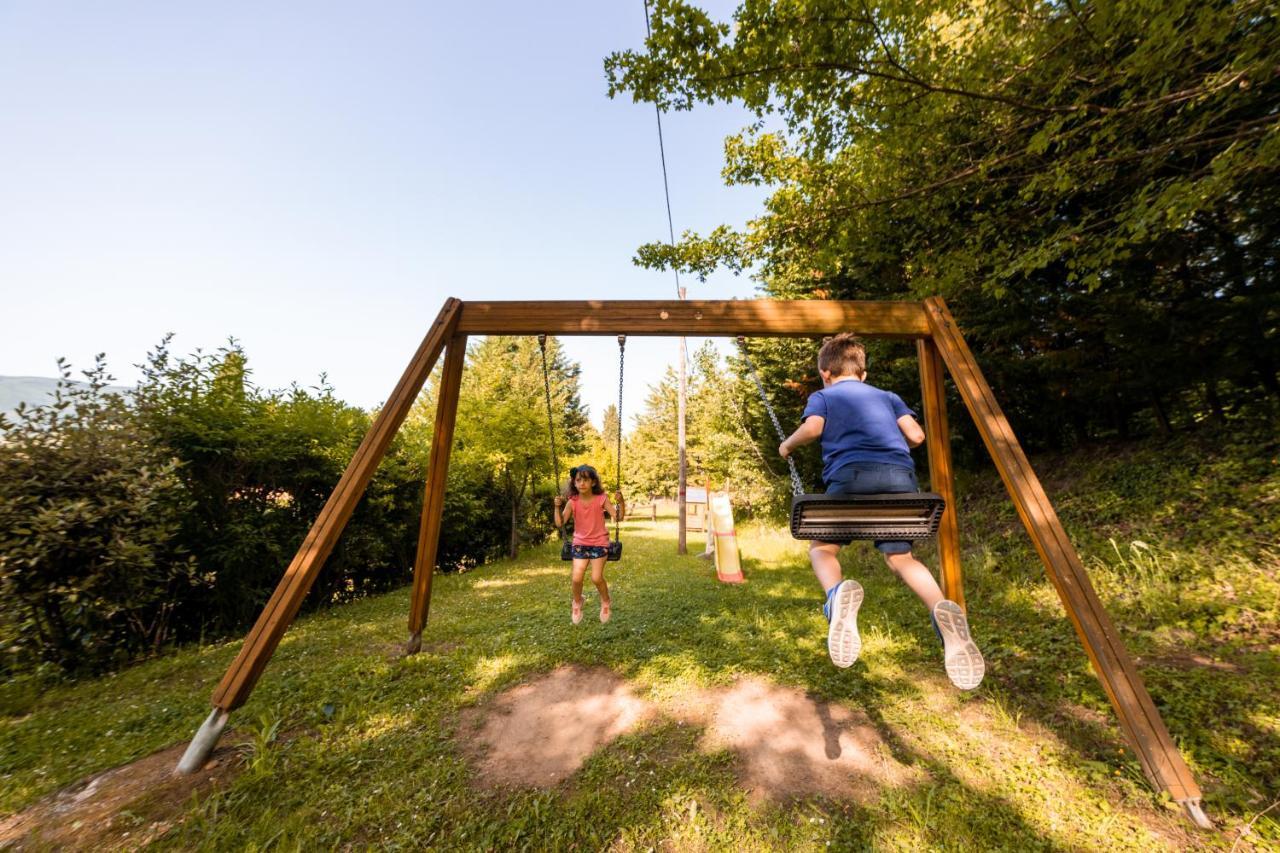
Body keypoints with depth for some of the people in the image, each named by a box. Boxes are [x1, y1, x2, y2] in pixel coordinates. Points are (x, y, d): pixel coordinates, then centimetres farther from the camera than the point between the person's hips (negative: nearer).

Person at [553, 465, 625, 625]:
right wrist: (557, 507, -23)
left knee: (596, 578, -9)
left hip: (599, 543, -2)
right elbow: (560, 523, -10)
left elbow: (618, 517, -16)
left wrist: (620, 502, -31)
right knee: (577, 578, -7)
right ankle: (577, 602, 27)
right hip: (580, 543, 2)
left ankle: (606, 602, 24)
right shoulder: (573, 502, -8)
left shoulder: (601, 499, -13)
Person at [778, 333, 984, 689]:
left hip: (851, 474, -3)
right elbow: (916, 435, 17)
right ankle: (942, 610, -15)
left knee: (822, 547, 10)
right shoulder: (887, 396, 29)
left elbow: (813, 428, -1)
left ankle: (836, 593, -22)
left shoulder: (822, 396, 20)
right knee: (900, 557, 16)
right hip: (901, 475, 4)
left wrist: (787, 445, 17)